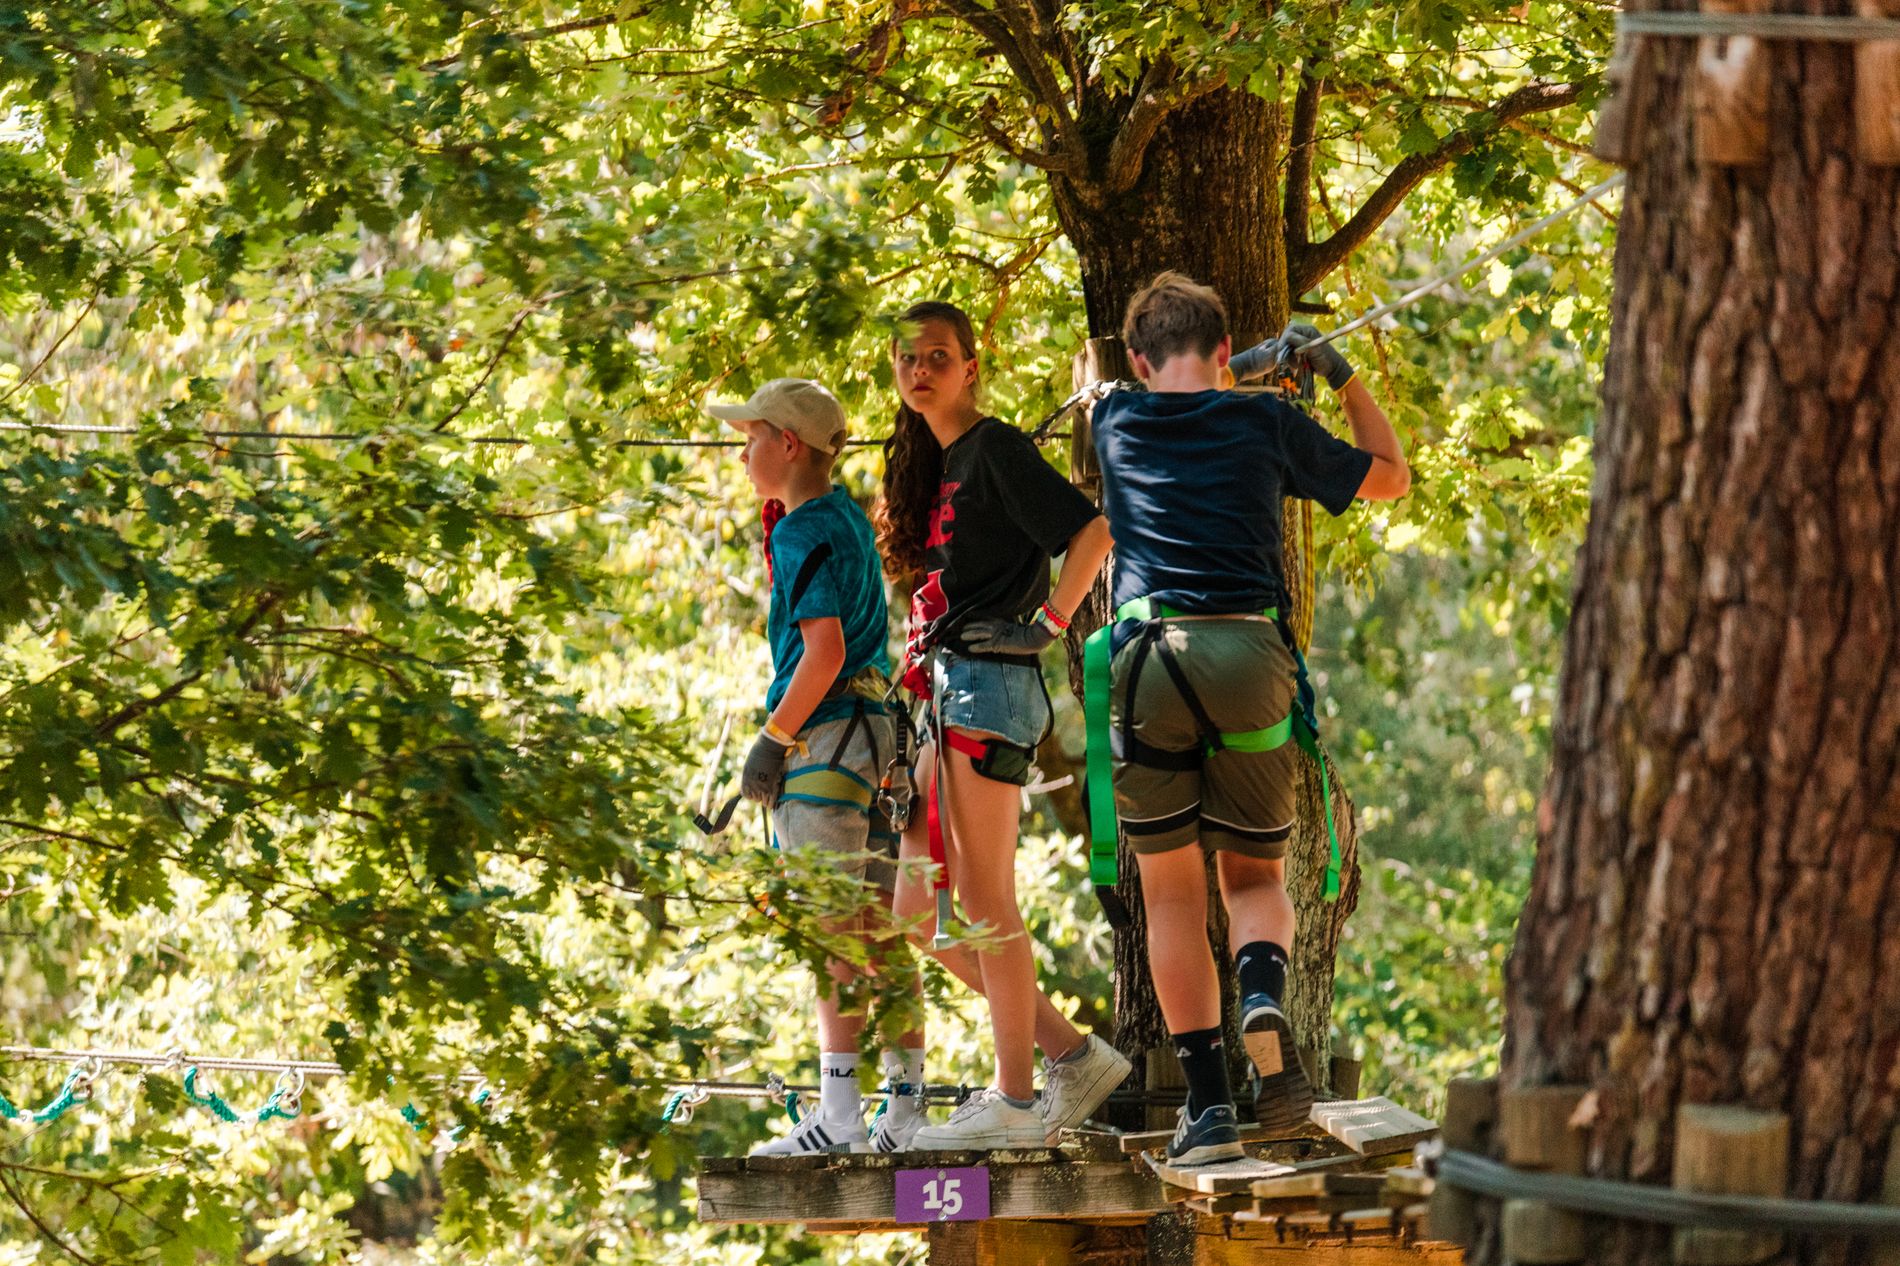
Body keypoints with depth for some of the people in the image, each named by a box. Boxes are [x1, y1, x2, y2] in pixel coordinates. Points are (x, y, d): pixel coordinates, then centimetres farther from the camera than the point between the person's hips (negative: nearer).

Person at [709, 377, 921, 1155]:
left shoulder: (809, 533, -11)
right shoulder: (848, 520, 18)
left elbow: (825, 647, -20)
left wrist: (774, 739, -16)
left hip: (826, 734, -10)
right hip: (872, 730, 10)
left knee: (832, 928, -13)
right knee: (877, 929, 10)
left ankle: (839, 1111, -18)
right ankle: (908, 1102, 11)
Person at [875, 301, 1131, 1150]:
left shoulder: (995, 450, -7)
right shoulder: (933, 466, 19)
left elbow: (1092, 530, -18)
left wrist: (1051, 622, -15)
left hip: (989, 681, -10)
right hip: (945, 689, 10)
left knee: (984, 901, -8)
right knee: (917, 914, 8)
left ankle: (1015, 1102, -4)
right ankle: (1072, 1055, 12)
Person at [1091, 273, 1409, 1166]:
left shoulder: (1118, 424, 13)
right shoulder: (1264, 424, 9)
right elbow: (1389, 477, 24)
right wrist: (1344, 381, 31)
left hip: (1147, 656, 0)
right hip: (1248, 656, 0)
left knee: (1171, 894, 8)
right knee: (1255, 876, 14)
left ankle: (1208, 1103, 0)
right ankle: (1263, 998, -19)